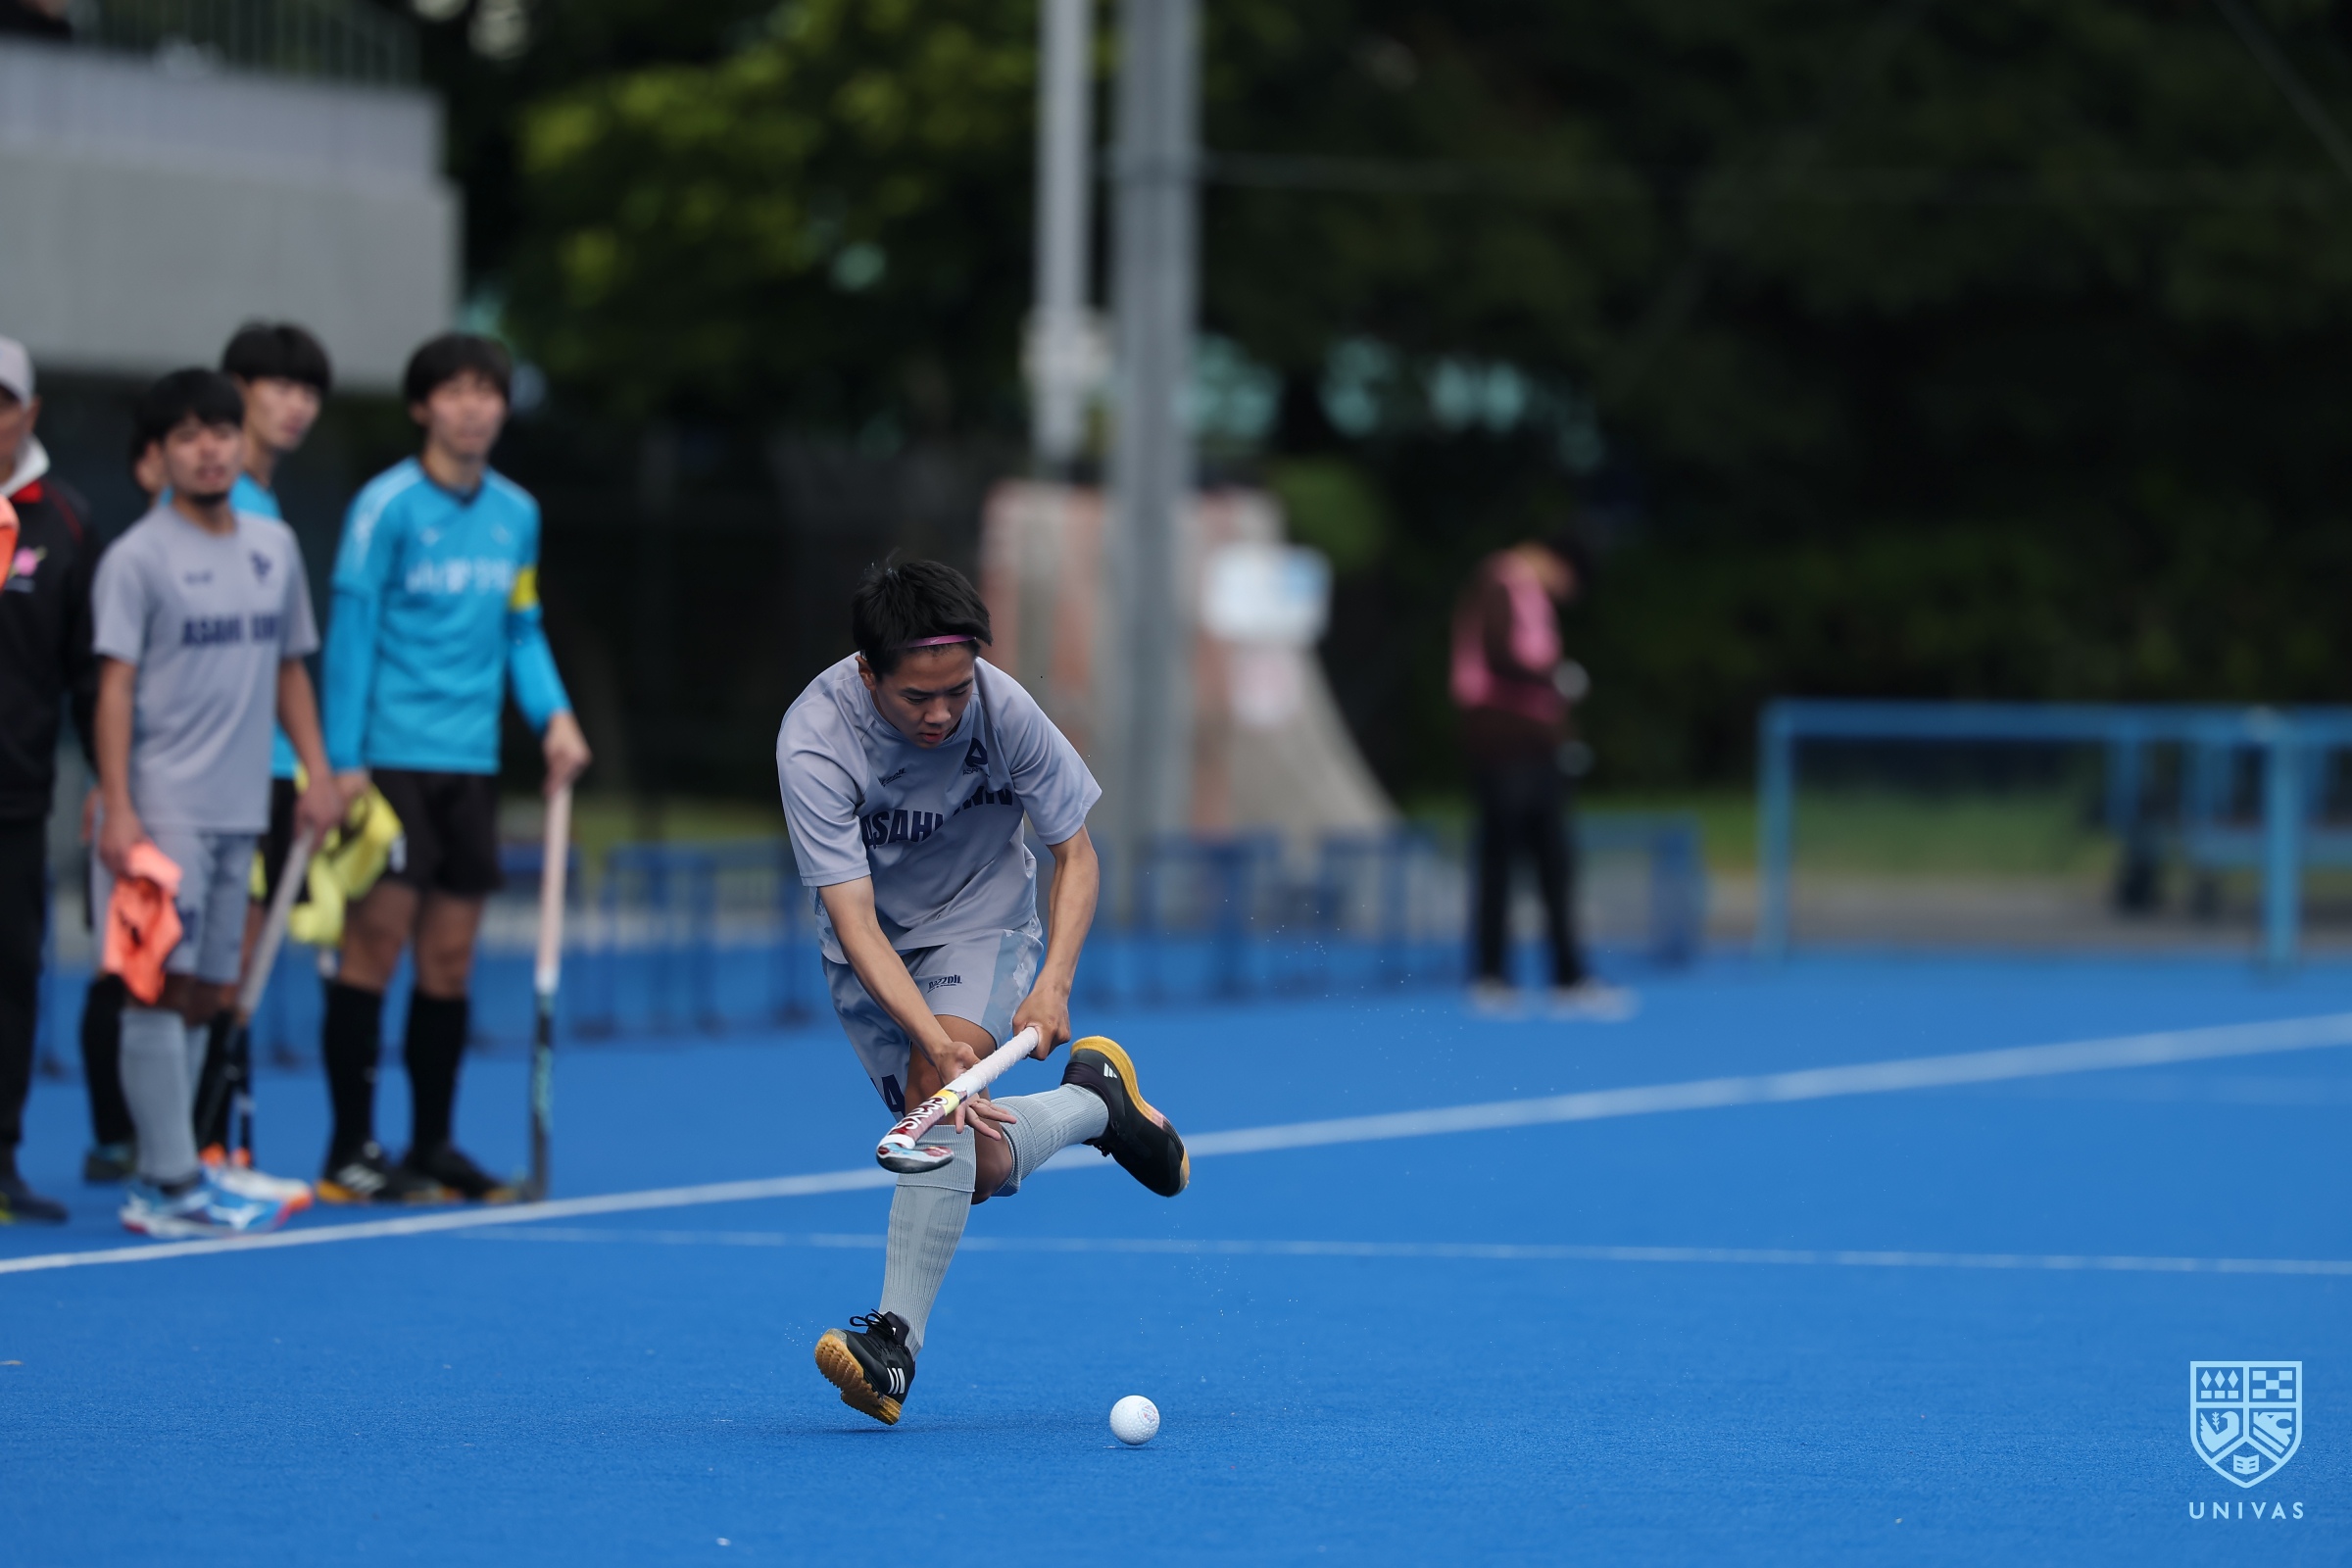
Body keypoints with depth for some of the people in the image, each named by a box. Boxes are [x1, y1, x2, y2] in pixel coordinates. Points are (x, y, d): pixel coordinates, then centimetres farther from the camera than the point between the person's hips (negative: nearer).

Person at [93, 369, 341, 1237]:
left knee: (204, 993, 6)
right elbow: (116, 686, -9)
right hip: (163, 809, -6)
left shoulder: (275, 547, 13)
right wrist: (117, 809, -15)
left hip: (240, 808, 6)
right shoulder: (138, 558, -5)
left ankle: (159, 1178, 10)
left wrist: (317, 772, 13)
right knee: (162, 987, -8)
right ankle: (173, 1185, -8)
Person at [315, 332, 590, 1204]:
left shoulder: (516, 514, 10)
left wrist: (554, 715, 2)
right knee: (377, 939, -5)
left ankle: (433, 1146, 15)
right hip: (391, 760, -5)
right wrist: (343, 761, -12)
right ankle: (350, 1153, 0)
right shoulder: (387, 506, -7)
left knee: (450, 957, 7)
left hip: (471, 763, 6)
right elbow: (350, 633, -8)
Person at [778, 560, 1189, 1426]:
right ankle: (1097, 1100, 25)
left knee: (938, 1092, -30)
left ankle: (896, 1339, -30)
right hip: (874, 951, 1)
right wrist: (930, 1037, -48)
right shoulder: (815, 744, -30)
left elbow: (1075, 853, -10)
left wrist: (1053, 983, -25)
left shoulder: (1003, 709, -24)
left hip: (983, 927, -1)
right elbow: (854, 921, -34)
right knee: (979, 1166, -3)